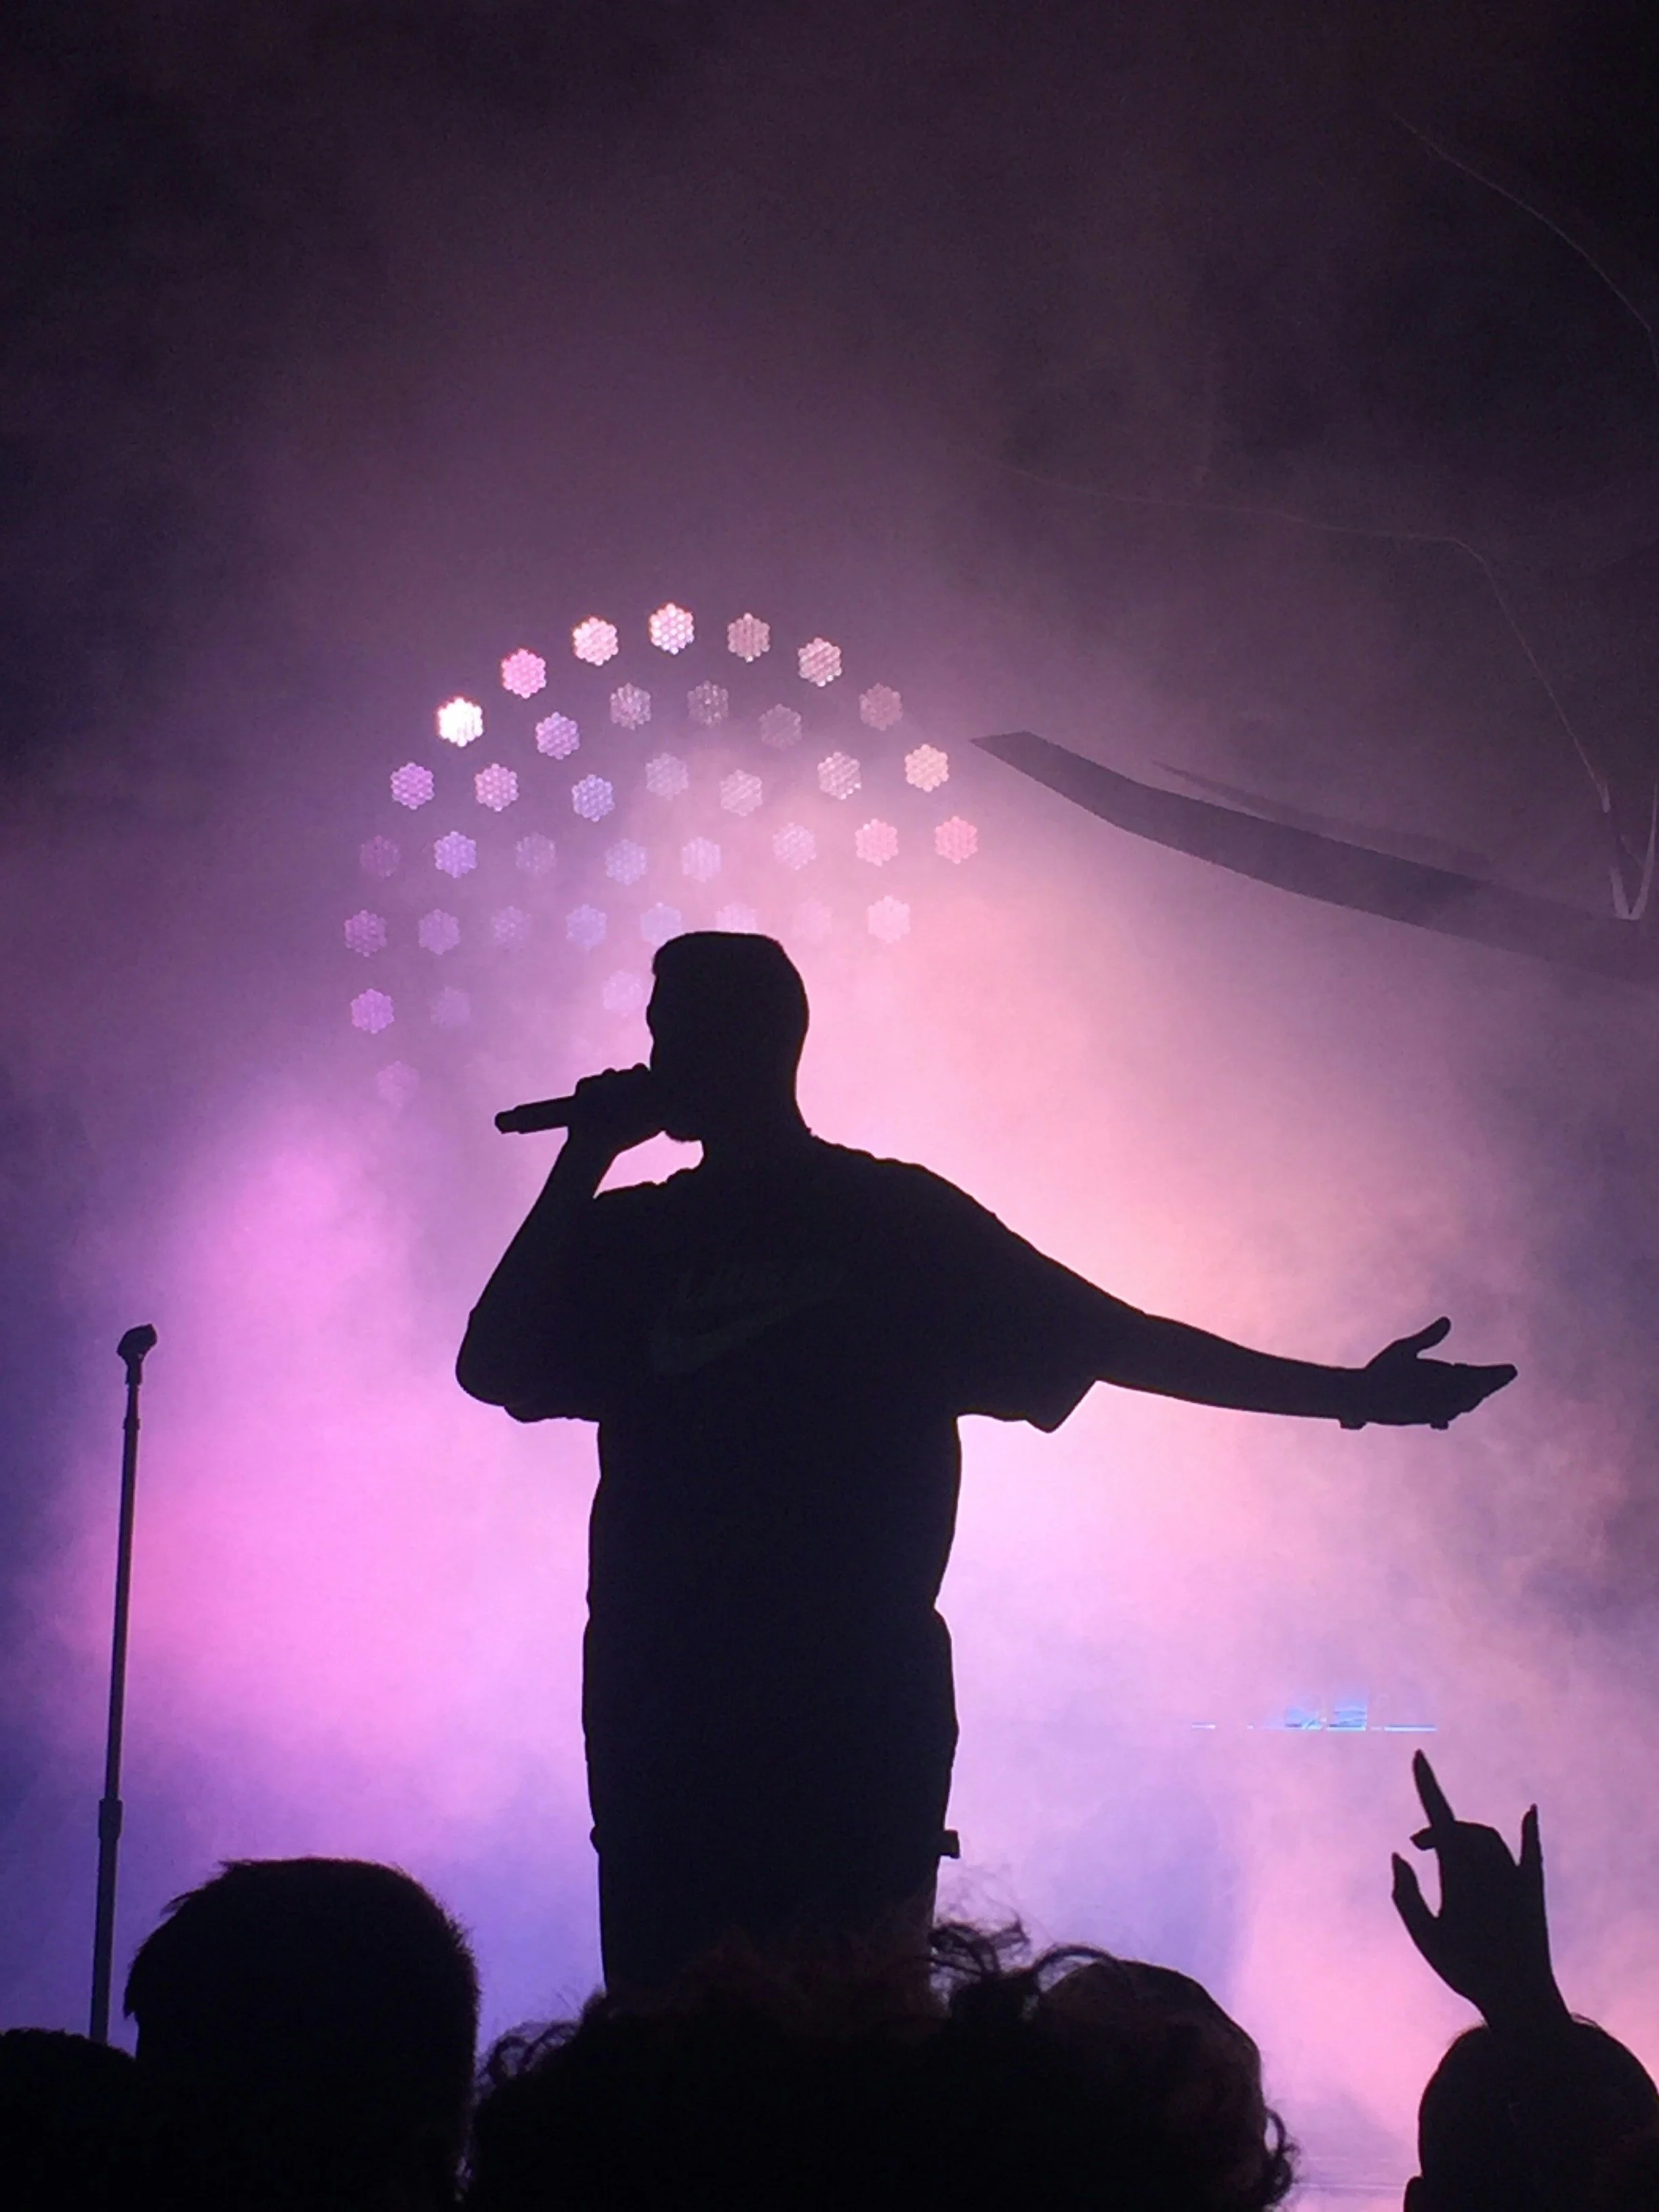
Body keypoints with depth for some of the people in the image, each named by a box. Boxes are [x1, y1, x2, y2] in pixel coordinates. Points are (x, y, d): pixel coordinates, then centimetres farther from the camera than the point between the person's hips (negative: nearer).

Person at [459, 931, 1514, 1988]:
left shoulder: (897, 1217, 5)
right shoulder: (628, 1235, 14)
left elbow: (1108, 1336, 3)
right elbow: (494, 1366, 1)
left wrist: (1346, 1392, -2)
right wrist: (586, 1160, 0)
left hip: (856, 1712, -3)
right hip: (665, 1716, 3)